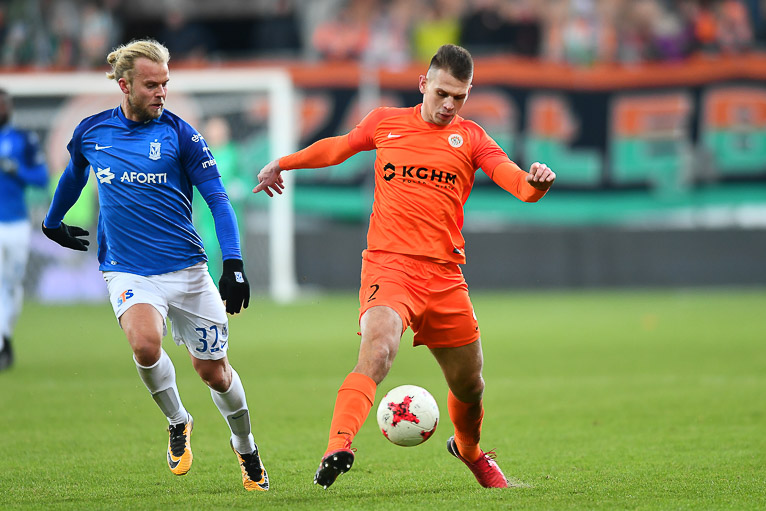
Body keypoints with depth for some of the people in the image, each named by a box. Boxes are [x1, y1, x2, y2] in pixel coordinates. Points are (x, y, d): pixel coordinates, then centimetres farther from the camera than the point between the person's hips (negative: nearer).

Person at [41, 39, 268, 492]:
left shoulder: (179, 133, -5)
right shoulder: (91, 132, 2)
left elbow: (218, 200, -5)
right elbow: (74, 175, 25)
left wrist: (233, 264, -16)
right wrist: (52, 222, 37)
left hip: (187, 268, 0)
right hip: (127, 270, 0)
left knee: (213, 370, 6)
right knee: (145, 343, -29)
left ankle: (246, 447, 34)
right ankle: (178, 423, -1)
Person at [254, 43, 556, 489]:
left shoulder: (470, 138, 8)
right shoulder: (385, 123, 9)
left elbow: (515, 180, -7)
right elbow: (338, 147, 28)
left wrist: (535, 182, -31)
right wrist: (283, 164, 40)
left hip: (445, 275, 2)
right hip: (389, 264, -2)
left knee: (470, 385, 12)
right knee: (377, 354, -30)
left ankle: (469, 449, 43)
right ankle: (338, 448, -46)